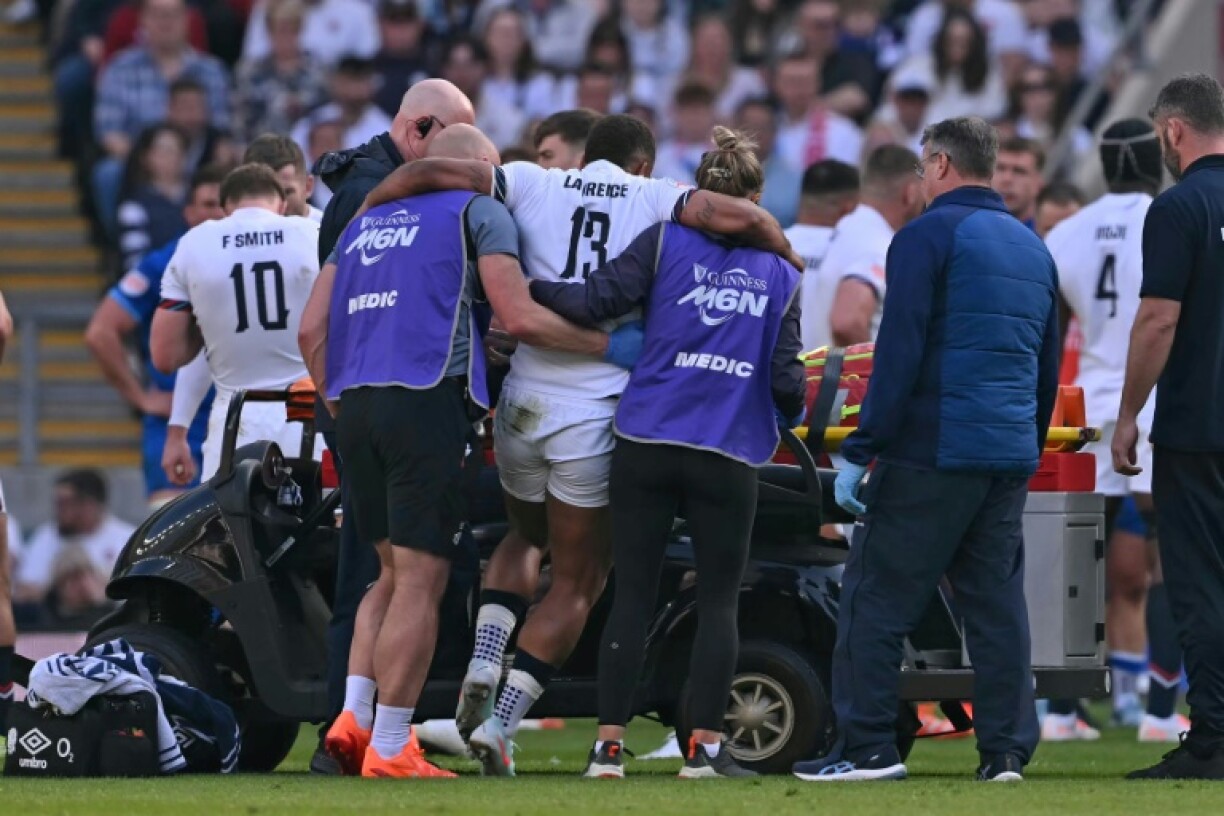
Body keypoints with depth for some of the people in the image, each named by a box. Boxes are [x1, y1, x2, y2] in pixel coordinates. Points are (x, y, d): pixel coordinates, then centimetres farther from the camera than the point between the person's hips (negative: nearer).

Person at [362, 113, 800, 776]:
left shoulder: (532, 185, 7)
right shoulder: (654, 200, 2)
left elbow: (425, 173, -1)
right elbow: (741, 217, -11)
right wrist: (786, 258, 10)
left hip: (523, 404, 3)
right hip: (597, 418, -3)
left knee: (526, 536, 30)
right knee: (577, 583, 11)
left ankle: (484, 660, 8)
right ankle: (499, 723, 1)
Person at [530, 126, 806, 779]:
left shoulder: (665, 242, 2)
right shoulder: (780, 274, 8)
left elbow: (596, 302, -10)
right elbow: (786, 377, 4)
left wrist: (526, 285, 1)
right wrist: (791, 413, 25)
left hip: (647, 442, 0)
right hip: (728, 456, 0)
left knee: (633, 596, 5)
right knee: (719, 601, 8)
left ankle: (609, 745, 3)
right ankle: (705, 746, 2)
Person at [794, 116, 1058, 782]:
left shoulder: (928, 236, -6)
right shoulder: (1033, 248, 17)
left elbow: (898, 354, -13)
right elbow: (1048, 369, 21)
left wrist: (859, 452, -12)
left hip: (931, 453, -7)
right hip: (1010, 462, 7)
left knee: (874, 600, -2)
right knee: (997, 603, 8)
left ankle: (867, 747, -5)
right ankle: (1005, 749, 4)